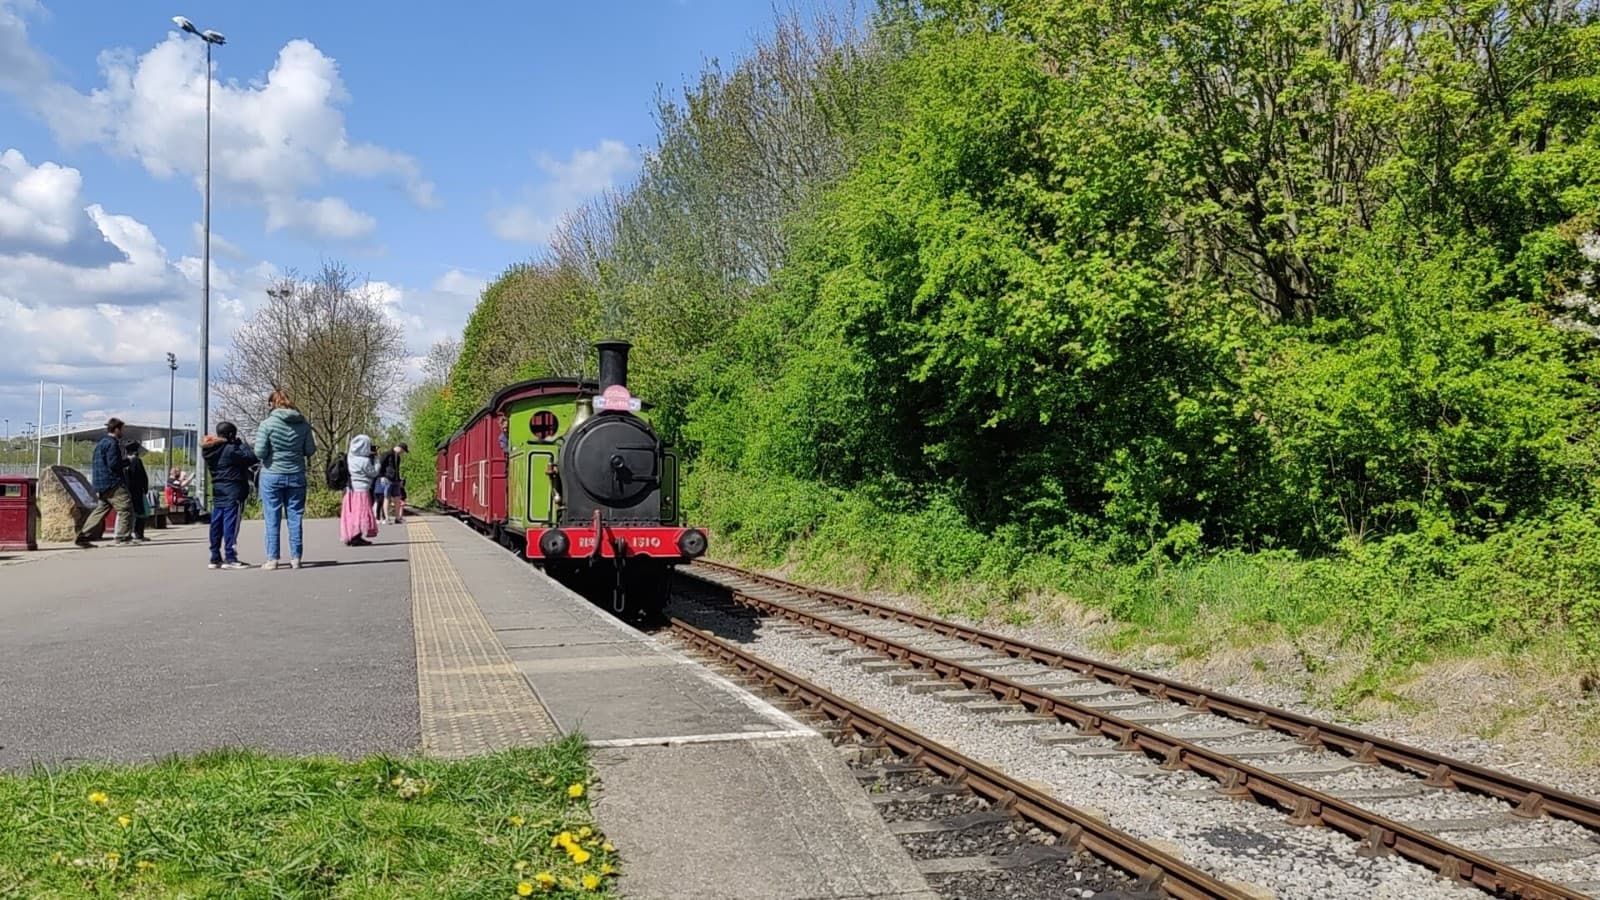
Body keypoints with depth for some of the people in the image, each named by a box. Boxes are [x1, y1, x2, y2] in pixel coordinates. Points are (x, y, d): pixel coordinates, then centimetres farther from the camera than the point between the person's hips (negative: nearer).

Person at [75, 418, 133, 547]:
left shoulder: (101, 443, 21)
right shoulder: (112, 443, -11)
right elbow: (113, 464, -19)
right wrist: (128, 461, -4)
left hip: (102, 483, 10)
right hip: (112, 483, -10)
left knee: (101, 510, 12)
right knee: (125, 507, -7)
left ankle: (82, 537, 9)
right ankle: (124, 537, -9)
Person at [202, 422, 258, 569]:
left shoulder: (210, 451, 10)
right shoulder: (231, 450, -14)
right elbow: (252, 458, -14)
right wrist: (241, 444, -3)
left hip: (217, 492, 8)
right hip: (233, 492, -8)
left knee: (216, 524, 9)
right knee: (230, 524, -7)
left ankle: (215, 558, 12)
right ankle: (230, 558, -8)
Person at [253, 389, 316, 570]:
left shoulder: (267, 423, -9)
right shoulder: (303, 424, 1)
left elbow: (260, 452, -12)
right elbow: (310, 451, 4)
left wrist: (272, 453, 8)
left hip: (272, 475, -3)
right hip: (296, 475, 3)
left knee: (272, 518, 4)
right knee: (295, 517, 8)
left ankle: (272, 559, 4)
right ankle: (295, 558, 9)